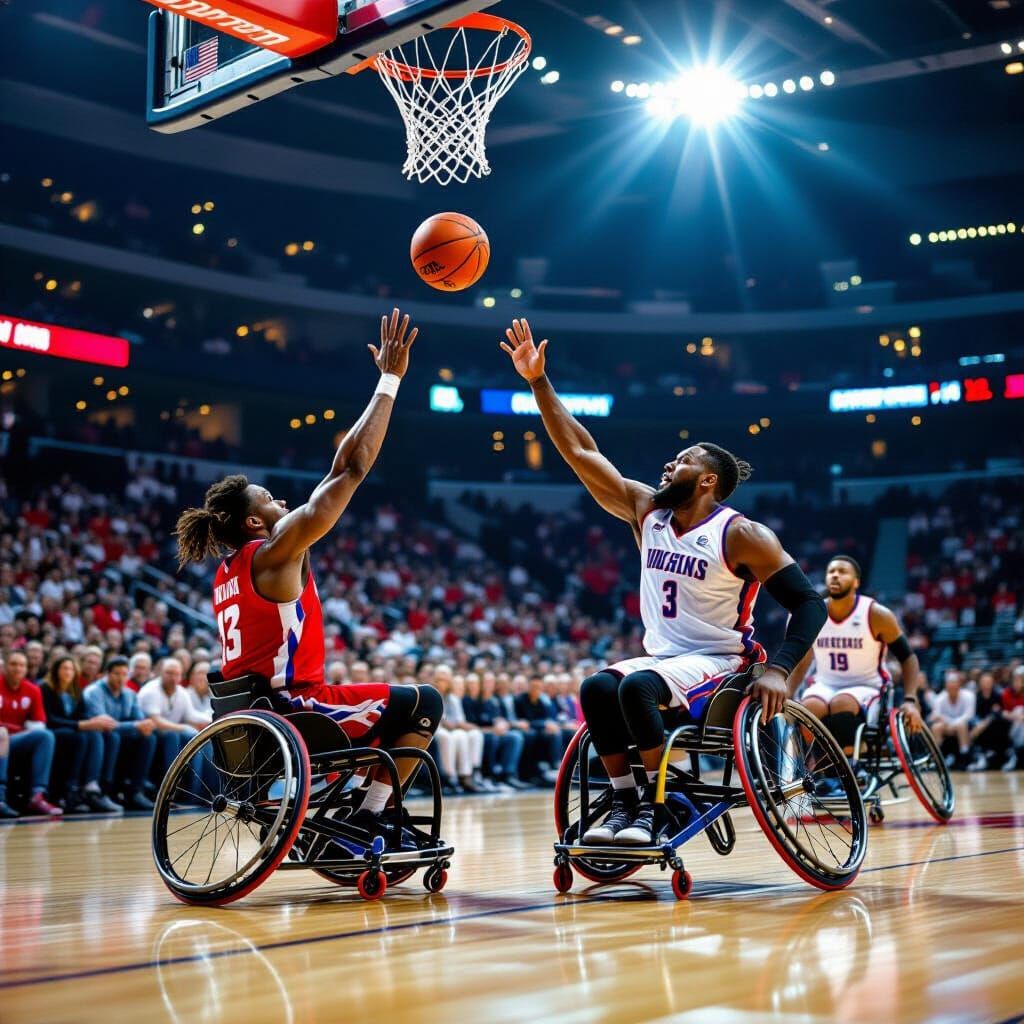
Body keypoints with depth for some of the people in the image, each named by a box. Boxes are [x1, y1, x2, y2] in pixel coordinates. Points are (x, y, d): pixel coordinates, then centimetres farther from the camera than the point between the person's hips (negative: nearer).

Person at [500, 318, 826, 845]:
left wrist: (778, 670, -27)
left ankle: (655, 809, -20)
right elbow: (580, 453, 2)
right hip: (663, 659, 6)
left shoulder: (742, 535, -12)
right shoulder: (647, 510, 4)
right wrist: (538, 381, -4)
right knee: (597, 686, -23)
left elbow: (808, 602, -13)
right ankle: (624, 804, -13)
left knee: (636, 685, -32)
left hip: (720, 664, -5)